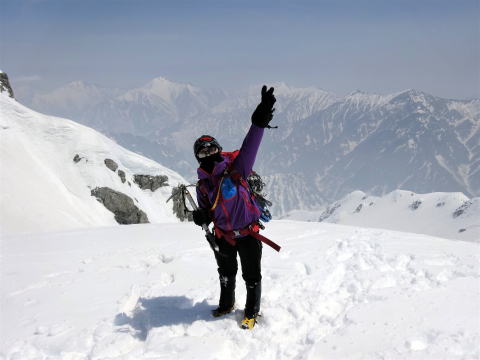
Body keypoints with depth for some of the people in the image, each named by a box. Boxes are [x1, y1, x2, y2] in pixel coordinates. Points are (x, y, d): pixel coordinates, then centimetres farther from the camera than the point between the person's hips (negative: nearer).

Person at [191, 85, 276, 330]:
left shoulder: (233, 169, -18)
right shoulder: (202, 185, -2)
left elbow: (248, 151, -36)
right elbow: (207, 212, 10)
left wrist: (259, 123, -53)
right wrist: (201, 217, -17)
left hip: (248, 233, -4)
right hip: (223, 235, 4)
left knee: (252, 275, 6)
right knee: (226, 273, 23)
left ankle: (252, 311, 27)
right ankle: (226, 304, 47)